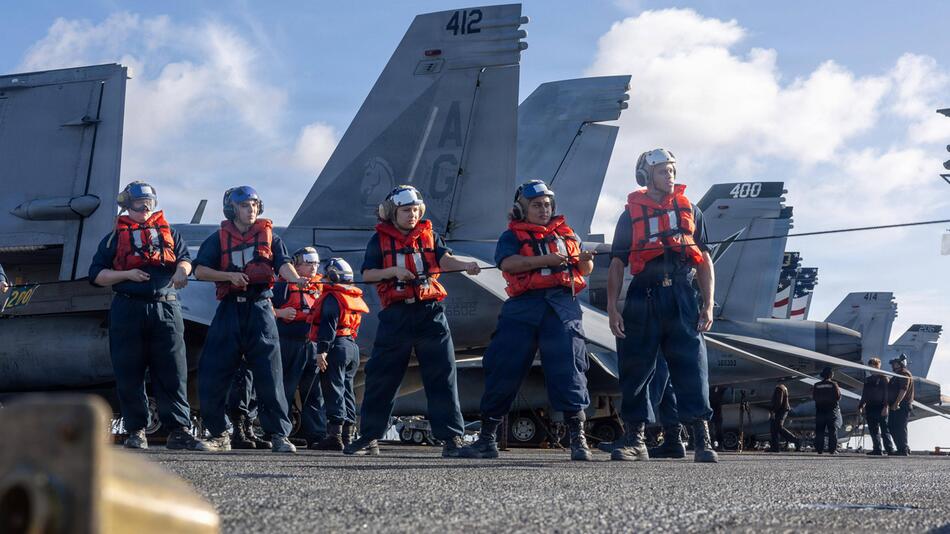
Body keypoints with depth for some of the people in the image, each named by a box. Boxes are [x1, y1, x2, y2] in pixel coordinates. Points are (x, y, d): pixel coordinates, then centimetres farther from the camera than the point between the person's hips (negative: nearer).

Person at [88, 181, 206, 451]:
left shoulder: (169, 233, 21)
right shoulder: (115, 237, 15)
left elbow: (185, 258, 9)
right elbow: (96, 274, 9)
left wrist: (181, 269, -15)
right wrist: (127, 274, -7)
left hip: (166, 309, 1)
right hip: (128, 310, -1)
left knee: (173, 371, -7)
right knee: (129, 374, -1)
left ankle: (179, 430, -9)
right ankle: (136, 431, 7)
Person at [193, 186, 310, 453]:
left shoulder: (268, 236, 10)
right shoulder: (219, 238, 10)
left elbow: (283, 264, -5)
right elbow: (200, 271, 3)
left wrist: (296, 279, -27)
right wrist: (229, 275, -13)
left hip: (260, 308, -1)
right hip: (229, 309, 1)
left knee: (269, 375, -7)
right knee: (212, 375, -1)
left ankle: (279, 435, -3)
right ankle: (219, 435, 13)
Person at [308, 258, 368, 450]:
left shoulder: (332, 297, -10)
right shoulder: (355, 298, 18)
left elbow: (328, 325, -20)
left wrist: (322, 350, -24)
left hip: (337, 347, -9)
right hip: (353, 347, 9)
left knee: (334, 390, -11)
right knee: (347, 390, 13)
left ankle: (335, 434, -17)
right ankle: (347, 434, 14)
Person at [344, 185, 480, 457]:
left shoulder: (429, 235, 12)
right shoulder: (380, 239, 8)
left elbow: (444, 259, -5)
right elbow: (367, 274, 3)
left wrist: (465, 265, -25)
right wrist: (394, 271, -14)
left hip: (430, 312, 1)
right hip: (396, 313, 0)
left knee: (441, 374, -5)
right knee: (380, 376, 3)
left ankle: (451, 437, -3)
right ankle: (369, 437, 14)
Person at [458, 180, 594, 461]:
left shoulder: (565, 232, 22)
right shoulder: (512, 235, 11)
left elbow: (585, 270, 21)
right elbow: (508, 263, -10)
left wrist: (585, 260, -3)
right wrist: (547, 259, -19)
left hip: (562, 304, 1)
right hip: (524, 306, -1)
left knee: (567, 368, -7)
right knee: (504, 370, 0)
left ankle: (578, 438, -3)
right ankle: (487, 438, 9)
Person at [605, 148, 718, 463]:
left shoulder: (689, 209, 15)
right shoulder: (631, 214, 11)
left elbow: (704, 261, 13)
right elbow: (616, 264, 8)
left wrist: (708, 305, 3)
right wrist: (612, 308, -2)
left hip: (681, 296, 0)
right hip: (643, 297, 0)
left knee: (691, 367, -9)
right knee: (636, 369, 2)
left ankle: (703, 442, -9)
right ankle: (634, 441, 13)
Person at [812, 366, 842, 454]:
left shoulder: (816, 385, 1)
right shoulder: (833, 384, -7)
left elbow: (813, 398, 4)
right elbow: (838, 397, -8)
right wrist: (839, 391, 12)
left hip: (820, 410, 2)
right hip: (832, 410, -2)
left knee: (819, 431, 6)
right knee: (833, 430, 1)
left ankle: (819, 449, 3)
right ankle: (832, 449, -3)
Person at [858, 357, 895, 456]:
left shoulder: (883, 378, 0)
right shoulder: (868, 380, 19)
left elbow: (886, 393, -8)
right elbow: (864, 394, 23)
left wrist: (885, 407, -17)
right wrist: (860, 406, 14)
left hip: (880, 407, -7)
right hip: (870, 408, 7)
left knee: (884, 430, -7)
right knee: (873, 431, 5)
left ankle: (890, 449, -7)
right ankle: (877, 449, 7)